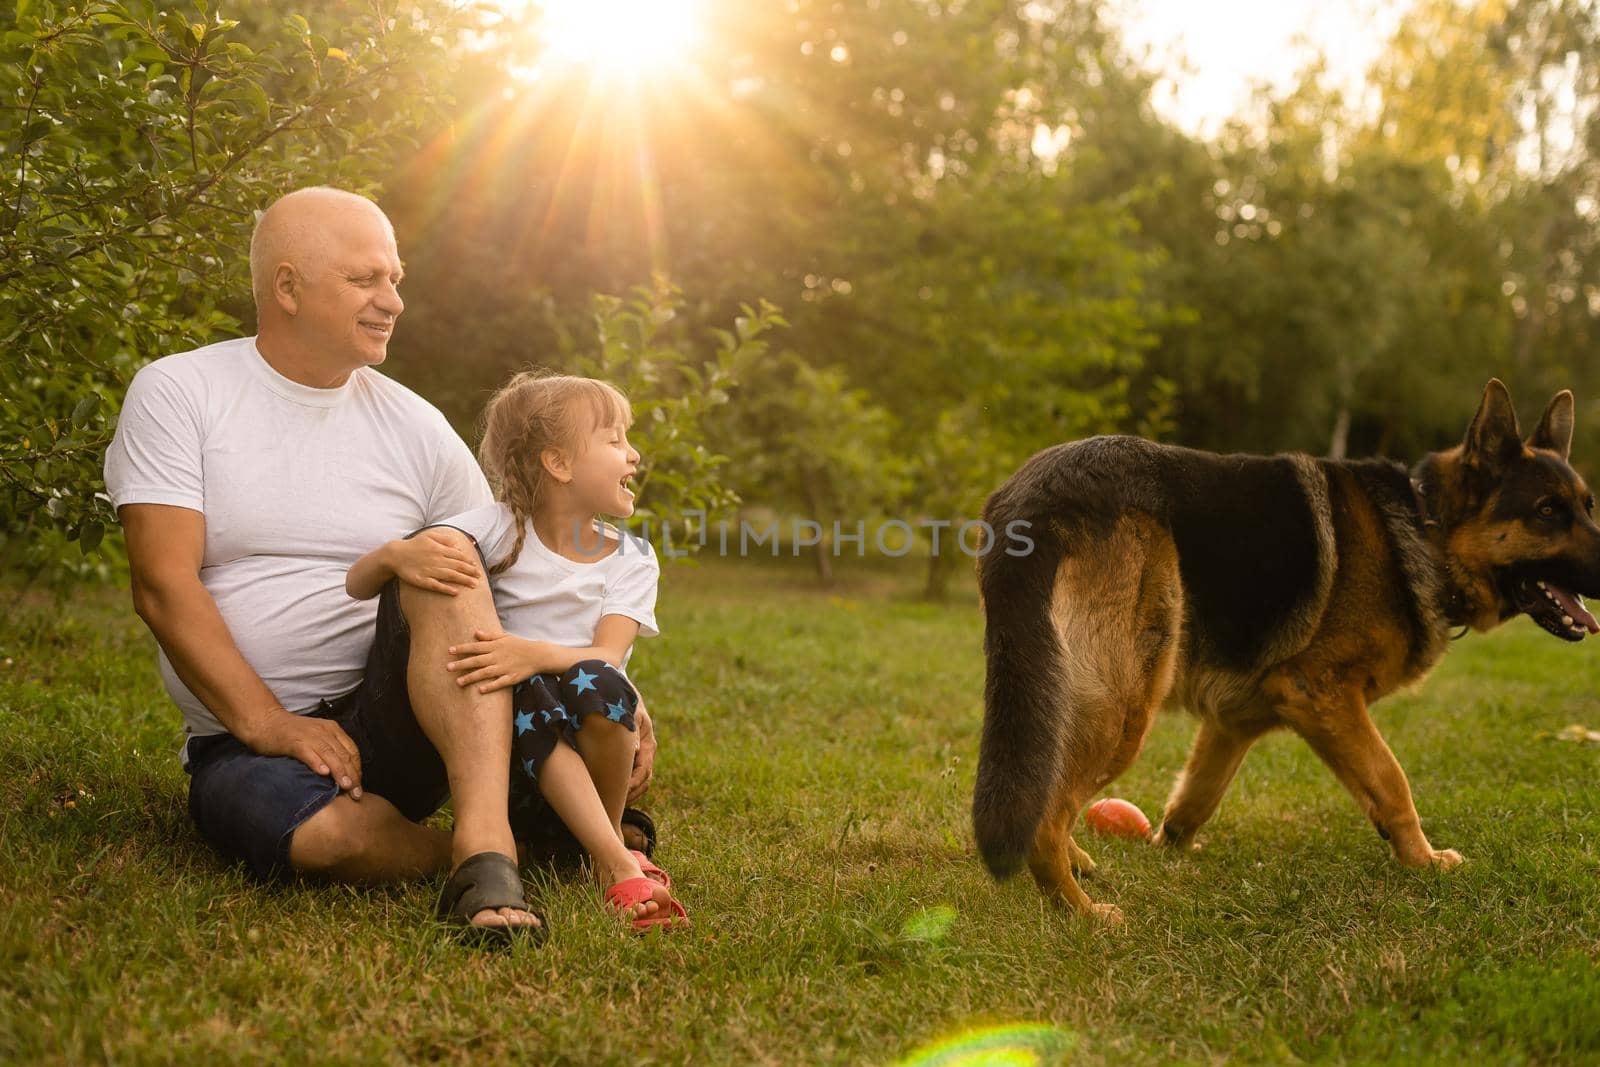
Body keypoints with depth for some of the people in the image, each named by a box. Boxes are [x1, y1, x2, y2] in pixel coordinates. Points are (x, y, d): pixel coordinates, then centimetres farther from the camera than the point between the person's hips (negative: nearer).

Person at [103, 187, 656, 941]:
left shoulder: (414, 426, 8)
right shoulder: (177, 393, 0)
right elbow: (164, 586, -9)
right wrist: (267, 724, -18)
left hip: (391, 727, 3)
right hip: (243, 742, -2)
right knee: (325, 833, -37)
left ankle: (486, 835, -37)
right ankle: (466, 852, -8)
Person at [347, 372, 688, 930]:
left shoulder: (631, 559, 4)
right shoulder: (496, 528, -3)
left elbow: (607, 656, -14)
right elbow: (358, 585, -7)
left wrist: (534, 653, -35)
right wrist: (396, 554, -31)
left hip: (592, 746, 1)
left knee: (597, 683, -31)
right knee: (525, 694, -34)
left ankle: (610, 844, -8)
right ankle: (621, 867, -32)